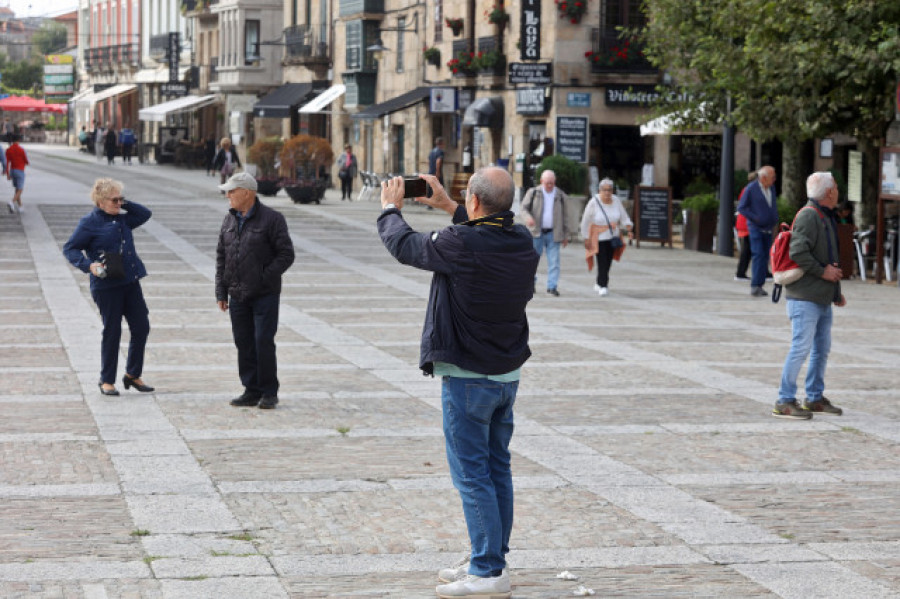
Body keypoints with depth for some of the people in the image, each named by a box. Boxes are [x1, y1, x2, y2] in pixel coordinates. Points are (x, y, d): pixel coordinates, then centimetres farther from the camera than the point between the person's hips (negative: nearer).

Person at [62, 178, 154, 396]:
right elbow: (69, 248, -6)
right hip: (107, 286, -7)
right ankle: (106, 380, 14)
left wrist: (125, 204, 8)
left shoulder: (122, 219, 12)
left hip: (130, 282, 7)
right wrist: (88, 265, -21)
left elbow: (145, 214, 22)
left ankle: (133, 374, 20)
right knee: (112, 332, 0)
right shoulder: (90, 222, -7)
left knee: (141, 327, 5)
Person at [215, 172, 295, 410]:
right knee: (244, 345, 6)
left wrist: (265, 278, -15)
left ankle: (269, 392, 4)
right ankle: (252, 391, 15)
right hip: (238, 297, 6)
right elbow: (221, 257, 14)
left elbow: (286, 255, -8)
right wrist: (221, 292, 8)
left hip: (265, 295, -5)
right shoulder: (229, 220, 11)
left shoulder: (271, 219, -7)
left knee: (263, 343, -7)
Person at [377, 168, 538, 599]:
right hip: (508, 374, 7)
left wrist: (390, 208, 14)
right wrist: (449, 208, 29)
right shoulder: (522, 243, -1)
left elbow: (404, 245, -6)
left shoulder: (461, 244, -22)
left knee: (472, 474, -2)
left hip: (468, 377, -7)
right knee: (497, 470, 15)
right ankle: (491, 560, 24)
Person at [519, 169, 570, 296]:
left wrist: (565, 236, 10)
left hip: (553, 233, 1)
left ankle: (552, 286, -3)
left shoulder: (561, 196, 8)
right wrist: (528, 217, -22)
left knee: (554, 260, -5)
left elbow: (565, 216, 12)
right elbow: (523, 208, 2)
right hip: (536, 232, -1)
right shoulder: (533, 193, 2)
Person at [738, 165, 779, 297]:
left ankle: (759, 286, 11)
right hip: (756, 227, -6)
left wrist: (775, 219, 11)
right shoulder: (751, 188, -8)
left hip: (768, 228, 6)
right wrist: (755, 218, -13)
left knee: (765, 257, 5)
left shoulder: (771, 188, 10)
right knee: (758, 255, -14)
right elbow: (741, 208, -6)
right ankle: (755, 286, -13)